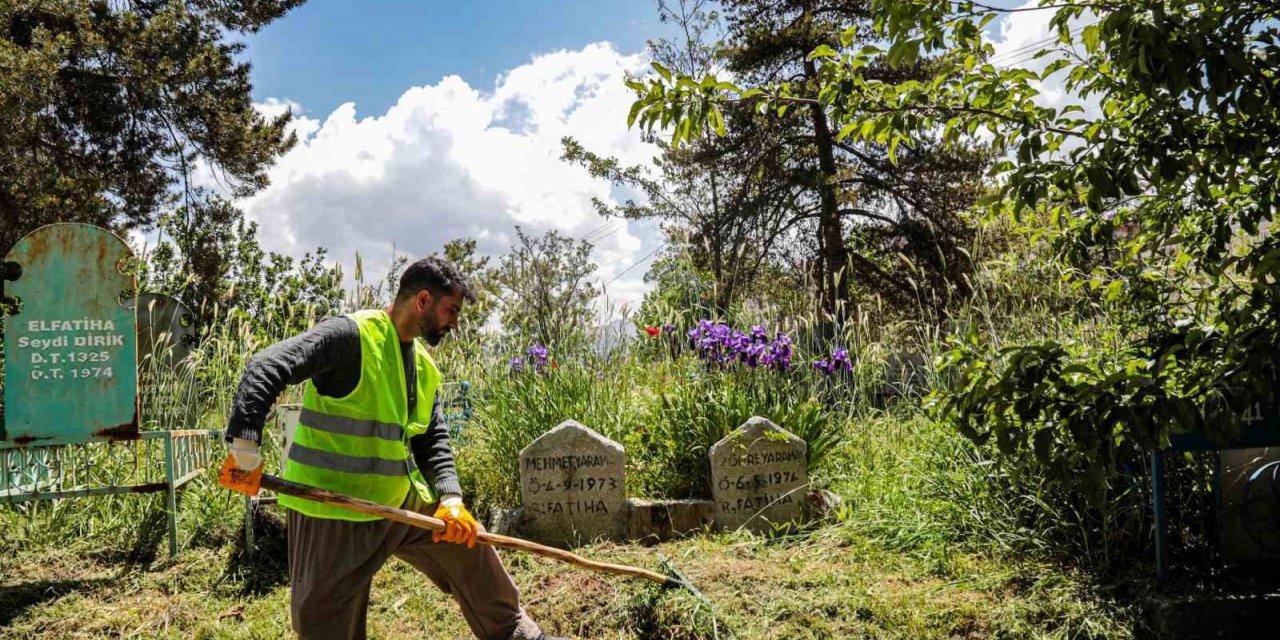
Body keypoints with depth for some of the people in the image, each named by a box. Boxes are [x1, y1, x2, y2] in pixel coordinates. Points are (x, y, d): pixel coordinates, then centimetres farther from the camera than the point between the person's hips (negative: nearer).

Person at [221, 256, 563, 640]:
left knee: (467, 541, 15)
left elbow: (433, 442, 9)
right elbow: (265, 368, -25)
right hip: (332, 511, -8)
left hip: (402, 501, 8)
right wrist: (245, 442, -35)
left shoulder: (425, 367, 8)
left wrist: (450, 498, -7)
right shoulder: (351, 335, -18)